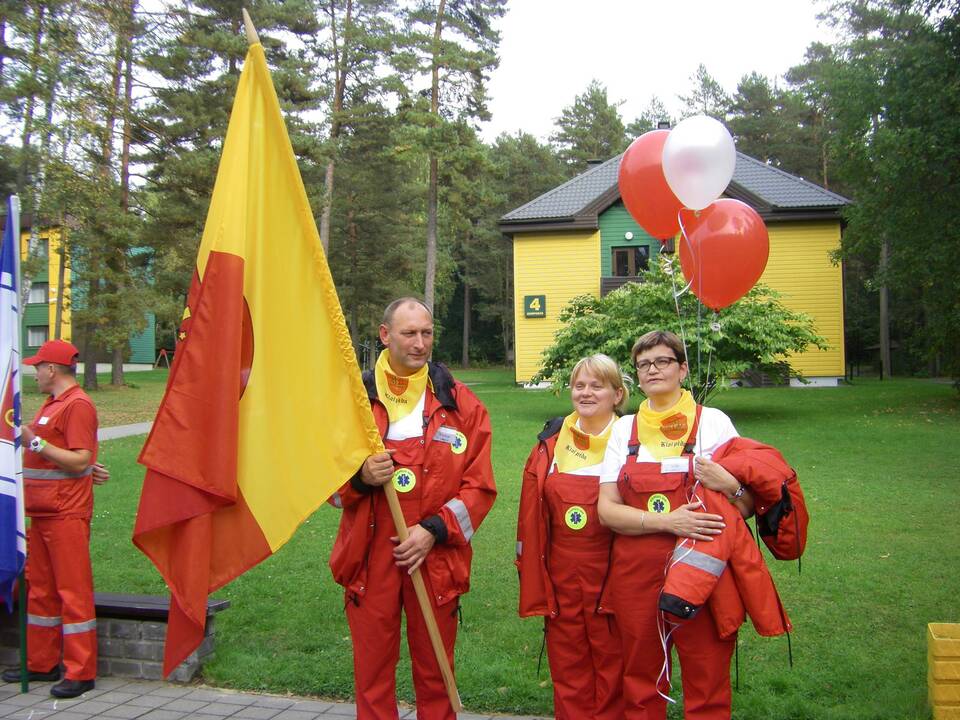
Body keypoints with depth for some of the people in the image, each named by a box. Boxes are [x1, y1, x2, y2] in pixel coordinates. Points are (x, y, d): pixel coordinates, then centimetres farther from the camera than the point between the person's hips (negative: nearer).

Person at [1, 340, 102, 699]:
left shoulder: (77, 405, -13)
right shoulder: (51, 404, 18)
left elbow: (79, 460, -20)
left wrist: (34, 442, -21)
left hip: (67, 515, -10)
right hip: (42, 514, 10)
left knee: (73, 591, -5)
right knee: (40, 590, 15)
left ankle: (80, 673, 1)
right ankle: (41, 663, 26)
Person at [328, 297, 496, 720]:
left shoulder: (459, 402, 2)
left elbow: (480, 486, 1)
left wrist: (434, 530, -11)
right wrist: (360, 477, -14)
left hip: (435, 559, 0)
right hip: (370, 557, 1)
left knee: (435, 675, 12)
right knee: (371, 674, 10)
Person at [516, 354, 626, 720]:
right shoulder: (551, 440, 4)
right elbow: (533, 514, 5)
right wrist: (533, 577, 3)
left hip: (611, 573, -3)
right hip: (561, 575, 3)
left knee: (611, 667, 9)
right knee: (568, 672, 13)